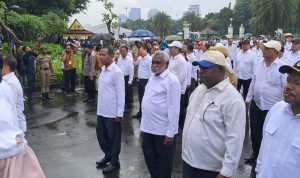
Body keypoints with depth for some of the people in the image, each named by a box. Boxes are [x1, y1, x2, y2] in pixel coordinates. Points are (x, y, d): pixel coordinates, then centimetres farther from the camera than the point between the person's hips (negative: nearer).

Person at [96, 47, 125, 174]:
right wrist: (99, 107, 16)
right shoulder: (103, 69, 7)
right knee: (101, 134, 18)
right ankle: (107, 156, 39)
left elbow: (121, 94, -17)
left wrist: (119, 113, -17)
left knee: (113, 137, 7)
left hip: (112, 112, -8)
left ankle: (114, 162, 25)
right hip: (101, 110, 8)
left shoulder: (117, 72, -17)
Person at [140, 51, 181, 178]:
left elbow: (173, 109, -18)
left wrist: (170, 133, -19)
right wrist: (144, 123, 16)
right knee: (150, 158, 20)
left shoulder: (172, 81, -15)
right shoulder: (152, 78, 10)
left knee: (164, 164, 10)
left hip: (163, 130, -8)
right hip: (148, 128, 8)